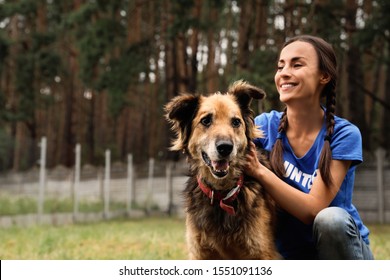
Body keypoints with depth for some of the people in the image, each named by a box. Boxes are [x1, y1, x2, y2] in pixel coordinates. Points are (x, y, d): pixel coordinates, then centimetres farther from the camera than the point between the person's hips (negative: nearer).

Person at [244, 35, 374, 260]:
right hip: (290, 254, 3)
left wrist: (259, 171, -34)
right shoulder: (265, 125, -6)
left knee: (331, 218, -33)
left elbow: (312, 209, -24)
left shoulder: (344, 134, -16)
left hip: (342, 247, -2)